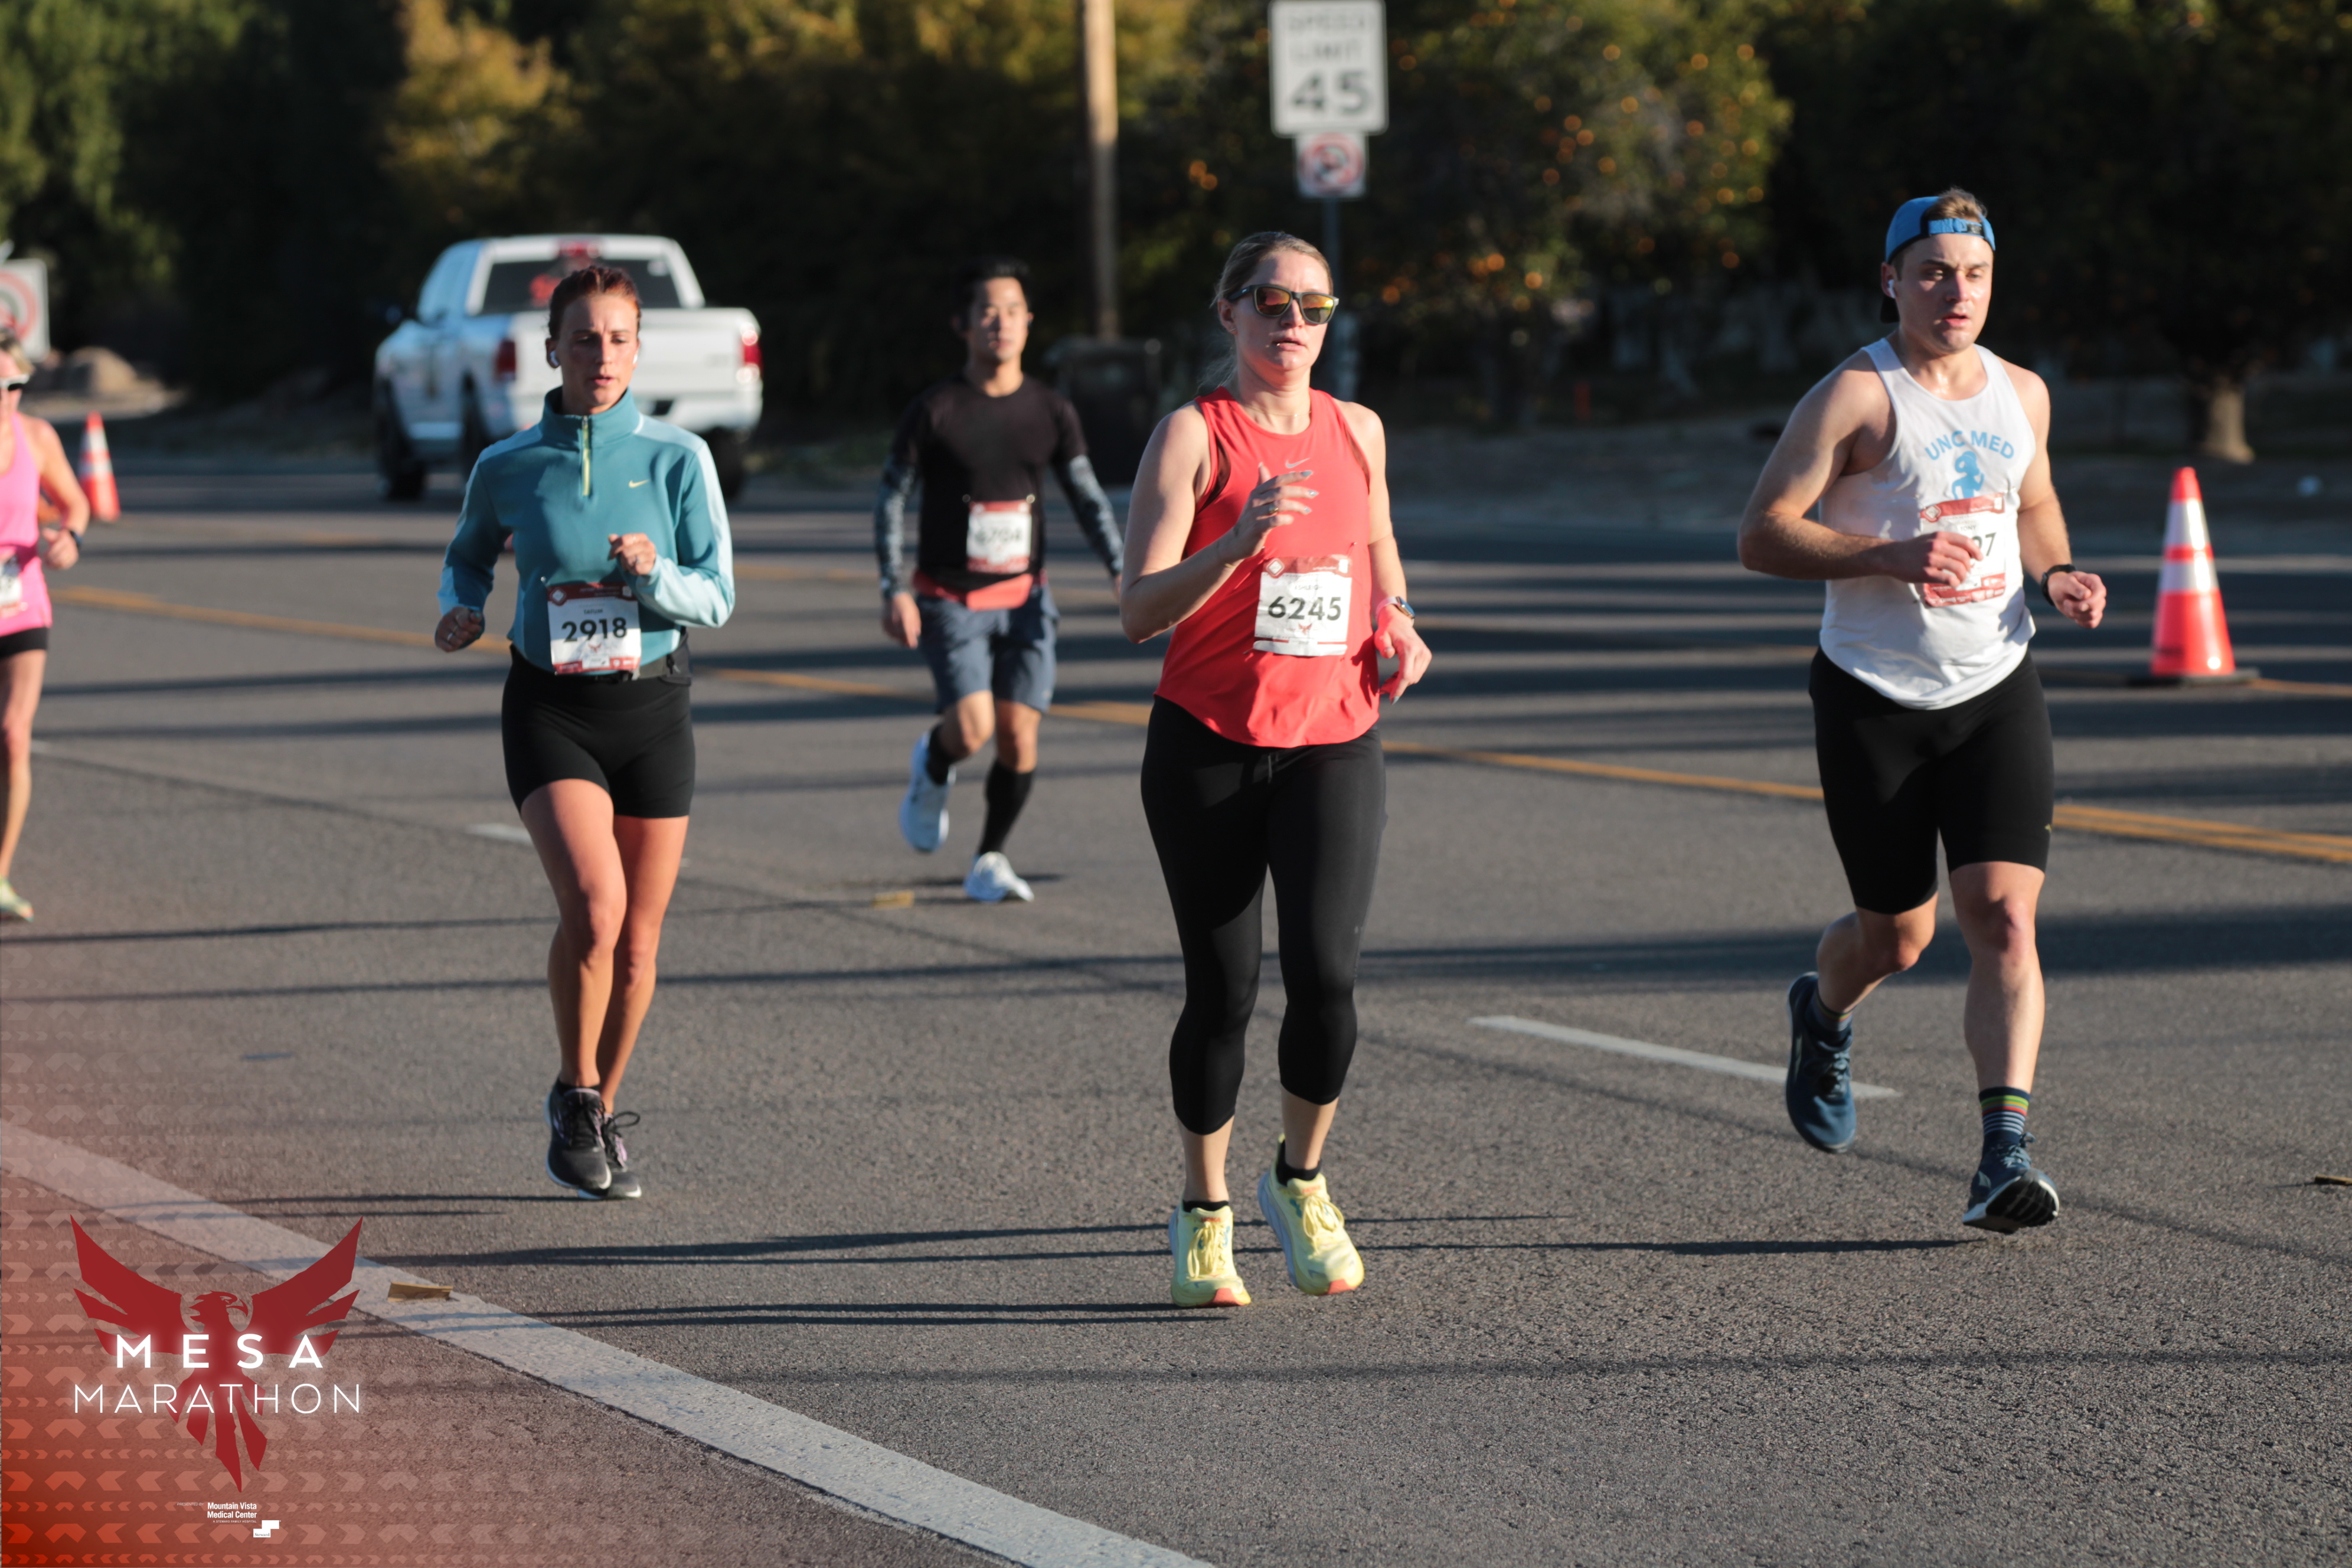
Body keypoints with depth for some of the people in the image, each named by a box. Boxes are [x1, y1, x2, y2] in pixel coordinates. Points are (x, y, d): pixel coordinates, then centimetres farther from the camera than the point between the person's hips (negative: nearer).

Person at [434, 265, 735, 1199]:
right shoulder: (507, 468, -1)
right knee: (593, 904, -23)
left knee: (637, 939, 7)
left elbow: (715, 598, -2)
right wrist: (460, 612, -3)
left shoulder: (677, 459, -3)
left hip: (652, 709, 2)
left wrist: (653, 574, -22)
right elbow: (469, 555, 18)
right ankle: (576, 1096, -2)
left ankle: (599, 1124, 27)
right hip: (551, 712, -2)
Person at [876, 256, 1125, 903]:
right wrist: (895, 589, -12)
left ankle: (989, 861, 14)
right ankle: (933, 768, 18)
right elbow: (891, 498, -3)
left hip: (1023, 597, 3)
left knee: (1020, 737, -5)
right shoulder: (935, 411, -7)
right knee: (972, 729, -18)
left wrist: (1123, 571, -4)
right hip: (949, 599, -3)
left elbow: (1088, 497, 9)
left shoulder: (1051, 411, 3)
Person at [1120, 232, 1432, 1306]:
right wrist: (1236, 543, -28)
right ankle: (1204, 1214, 21)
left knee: (1324, 970, -15)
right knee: (1222, 993, 1)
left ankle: (1301, 1180, 10)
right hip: (1208, 744, -2)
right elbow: (1138, 612, -13)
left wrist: (1397, 625, 7)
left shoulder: (1357, 431, 8)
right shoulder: (1193, 434, -5)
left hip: (1332, 744, 2)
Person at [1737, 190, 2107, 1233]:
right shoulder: (1857, 395, -10)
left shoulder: (2022, 395, 7)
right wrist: (1892, 557, -27)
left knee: (2004, 918, -13)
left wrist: (2056, 576, 4)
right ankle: (1823, 1015, 44)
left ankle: (2003, 1161, -16)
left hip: (1997, 689, 3)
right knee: (1898, 936, 8)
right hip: (1875, 702, -3)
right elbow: (1761, 536, -15)